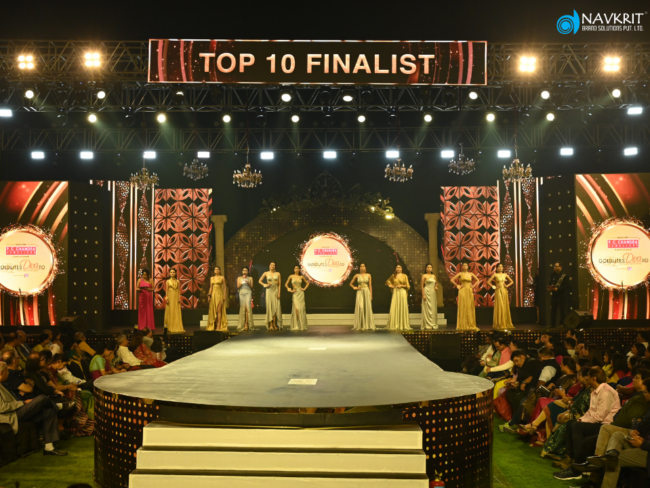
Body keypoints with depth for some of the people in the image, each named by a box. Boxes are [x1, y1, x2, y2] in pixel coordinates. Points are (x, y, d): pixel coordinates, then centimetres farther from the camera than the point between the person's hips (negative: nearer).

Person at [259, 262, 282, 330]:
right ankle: (270, 325, -3)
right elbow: (260, 281, 14)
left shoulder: (278, 274, 5)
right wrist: (264, 285, -3)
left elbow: (279, 284, 3)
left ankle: (275, 324, 1)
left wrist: (279, 293, -5)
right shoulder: (266, 273, 4)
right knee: (270, 307, -3)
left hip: (276, 290, 1)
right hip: (269, 291, -1)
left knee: (276, 308, -3)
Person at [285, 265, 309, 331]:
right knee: (296, 309, -12)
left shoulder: (301, 277, 6)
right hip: (295, 294, -2)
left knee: (301, 309, -1)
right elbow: (286, 284, 8)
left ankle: (302, 325, 7)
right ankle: (296, 325, -5)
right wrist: (290, 290, -2)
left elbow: (307, 283, 19)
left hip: (301, 293, 2)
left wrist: (304, 288, 6)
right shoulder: (291, 276, 2)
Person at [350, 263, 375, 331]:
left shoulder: (368, 275, 5)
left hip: (367, 292, 1)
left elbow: (370, 285, 5)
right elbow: (351, 283, 17)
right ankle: (359, 326, -3)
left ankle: (368, 325, 3)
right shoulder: (357, 275, 5)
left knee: (367, 308, -2)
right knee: (360, 308, -7)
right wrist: (354, 288, -1)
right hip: (359, 292, -1)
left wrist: (371, 295, 1)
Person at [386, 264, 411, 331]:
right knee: (394, 309, -4)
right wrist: (390, 285, 9)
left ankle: (403, 325, 4)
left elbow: (408, 286, 2)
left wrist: (401, 285, -10)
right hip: (395, 293, 2)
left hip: (402, 293, -2)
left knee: (402, 308, -1)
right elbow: (388, 281, 27)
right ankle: (394, 325, 1)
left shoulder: (404, 276, 3)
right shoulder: (393, 276, 9)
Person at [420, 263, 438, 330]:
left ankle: (433, 324, 12)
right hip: (427, 292, -6)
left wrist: (436, 286, 4)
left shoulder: (434, 276, 13)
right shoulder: (424, 276, -3)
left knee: (433, 308, 6)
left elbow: (436, 283, 28)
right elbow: (422, 285, -6)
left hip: (433, 293, 6)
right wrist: (423, 295, -14)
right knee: (427, 308, -7)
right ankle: (427, 325, -6)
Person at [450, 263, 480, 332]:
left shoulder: (471, 274, 10)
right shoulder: (460, 274, 2)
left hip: (469, 292, 3)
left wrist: (473, 286, 7)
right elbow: (452, 280, -1)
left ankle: (470, 325, 8)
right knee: (463, 308, -5)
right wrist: (457, 286, -4)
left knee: (470, 308, 3)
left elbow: (477, 280, 20)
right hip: (462, 291, -3)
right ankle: (462, 325, -3)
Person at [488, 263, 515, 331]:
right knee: (499, 307, -5)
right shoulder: (495, 275, 0)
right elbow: (488, 281, -4)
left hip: (504, 291, 4)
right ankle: (499, 324, -2)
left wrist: (507, 285, 3)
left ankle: (506, 323, 10)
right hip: (498, 291, -4)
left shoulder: (505, 275, 10)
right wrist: (494, 287, -7)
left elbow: (512, 282, 17)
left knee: (505, 307, 4)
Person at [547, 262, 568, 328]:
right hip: (554, 295, 5)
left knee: (562, 310, 0)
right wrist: (549, 287, -4)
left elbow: (566, 285, -12)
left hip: (561, 295, -5)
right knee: (553, 309, 5)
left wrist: (558, 289, -22)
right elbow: (550, 283, 18)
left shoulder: (564, 275, -6)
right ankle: (552, 324, 10)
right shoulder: (553, 275, 13)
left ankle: (562, 323, 9)